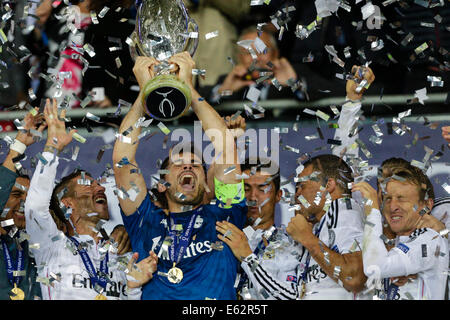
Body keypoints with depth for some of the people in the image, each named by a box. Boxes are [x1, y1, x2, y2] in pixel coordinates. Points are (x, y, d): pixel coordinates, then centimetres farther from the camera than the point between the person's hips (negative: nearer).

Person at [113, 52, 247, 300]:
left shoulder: (221, 218, 20)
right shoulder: (147, 222, 21)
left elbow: (226, 149, 13)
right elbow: (122, 159, 14)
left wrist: (188, 87, 15)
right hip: (156, 297, -1)